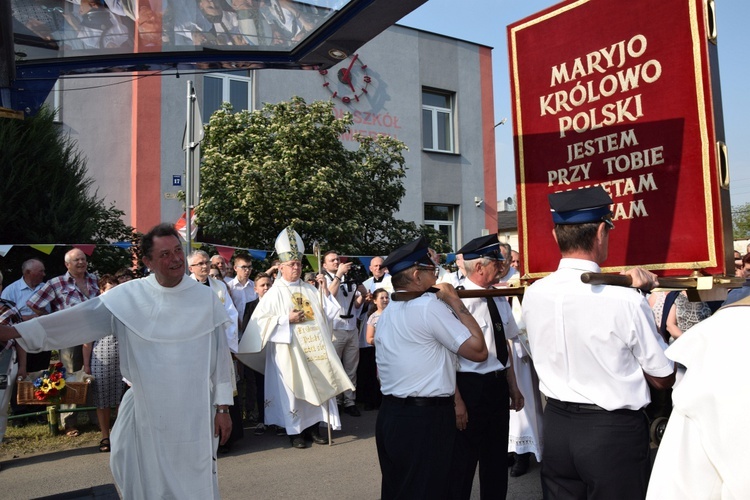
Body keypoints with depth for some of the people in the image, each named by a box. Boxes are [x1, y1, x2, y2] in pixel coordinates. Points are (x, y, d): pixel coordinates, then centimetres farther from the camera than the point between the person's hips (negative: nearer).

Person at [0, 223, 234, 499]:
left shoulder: (206, 298, -6)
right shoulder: (128, 296, -3)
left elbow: (220, 355, -3)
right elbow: (83, 317, -1)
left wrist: (222, 407, -2)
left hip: (194, 413, -1)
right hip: (147, 413, 2)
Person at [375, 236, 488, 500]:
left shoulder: (387, 313, 13)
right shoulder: (429, 305, -15)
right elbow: (479, 350, -13)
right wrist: (455, 301, -8)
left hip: (390, 415, 9)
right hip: (426, 419, -9)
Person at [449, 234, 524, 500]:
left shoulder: (499, 298, 5)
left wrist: (513, 386, 14)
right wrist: (457, 401, -19)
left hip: (499, 385, 8)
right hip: (471, 387, -7)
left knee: (497, 458, 21)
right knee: (463, 462, 9)